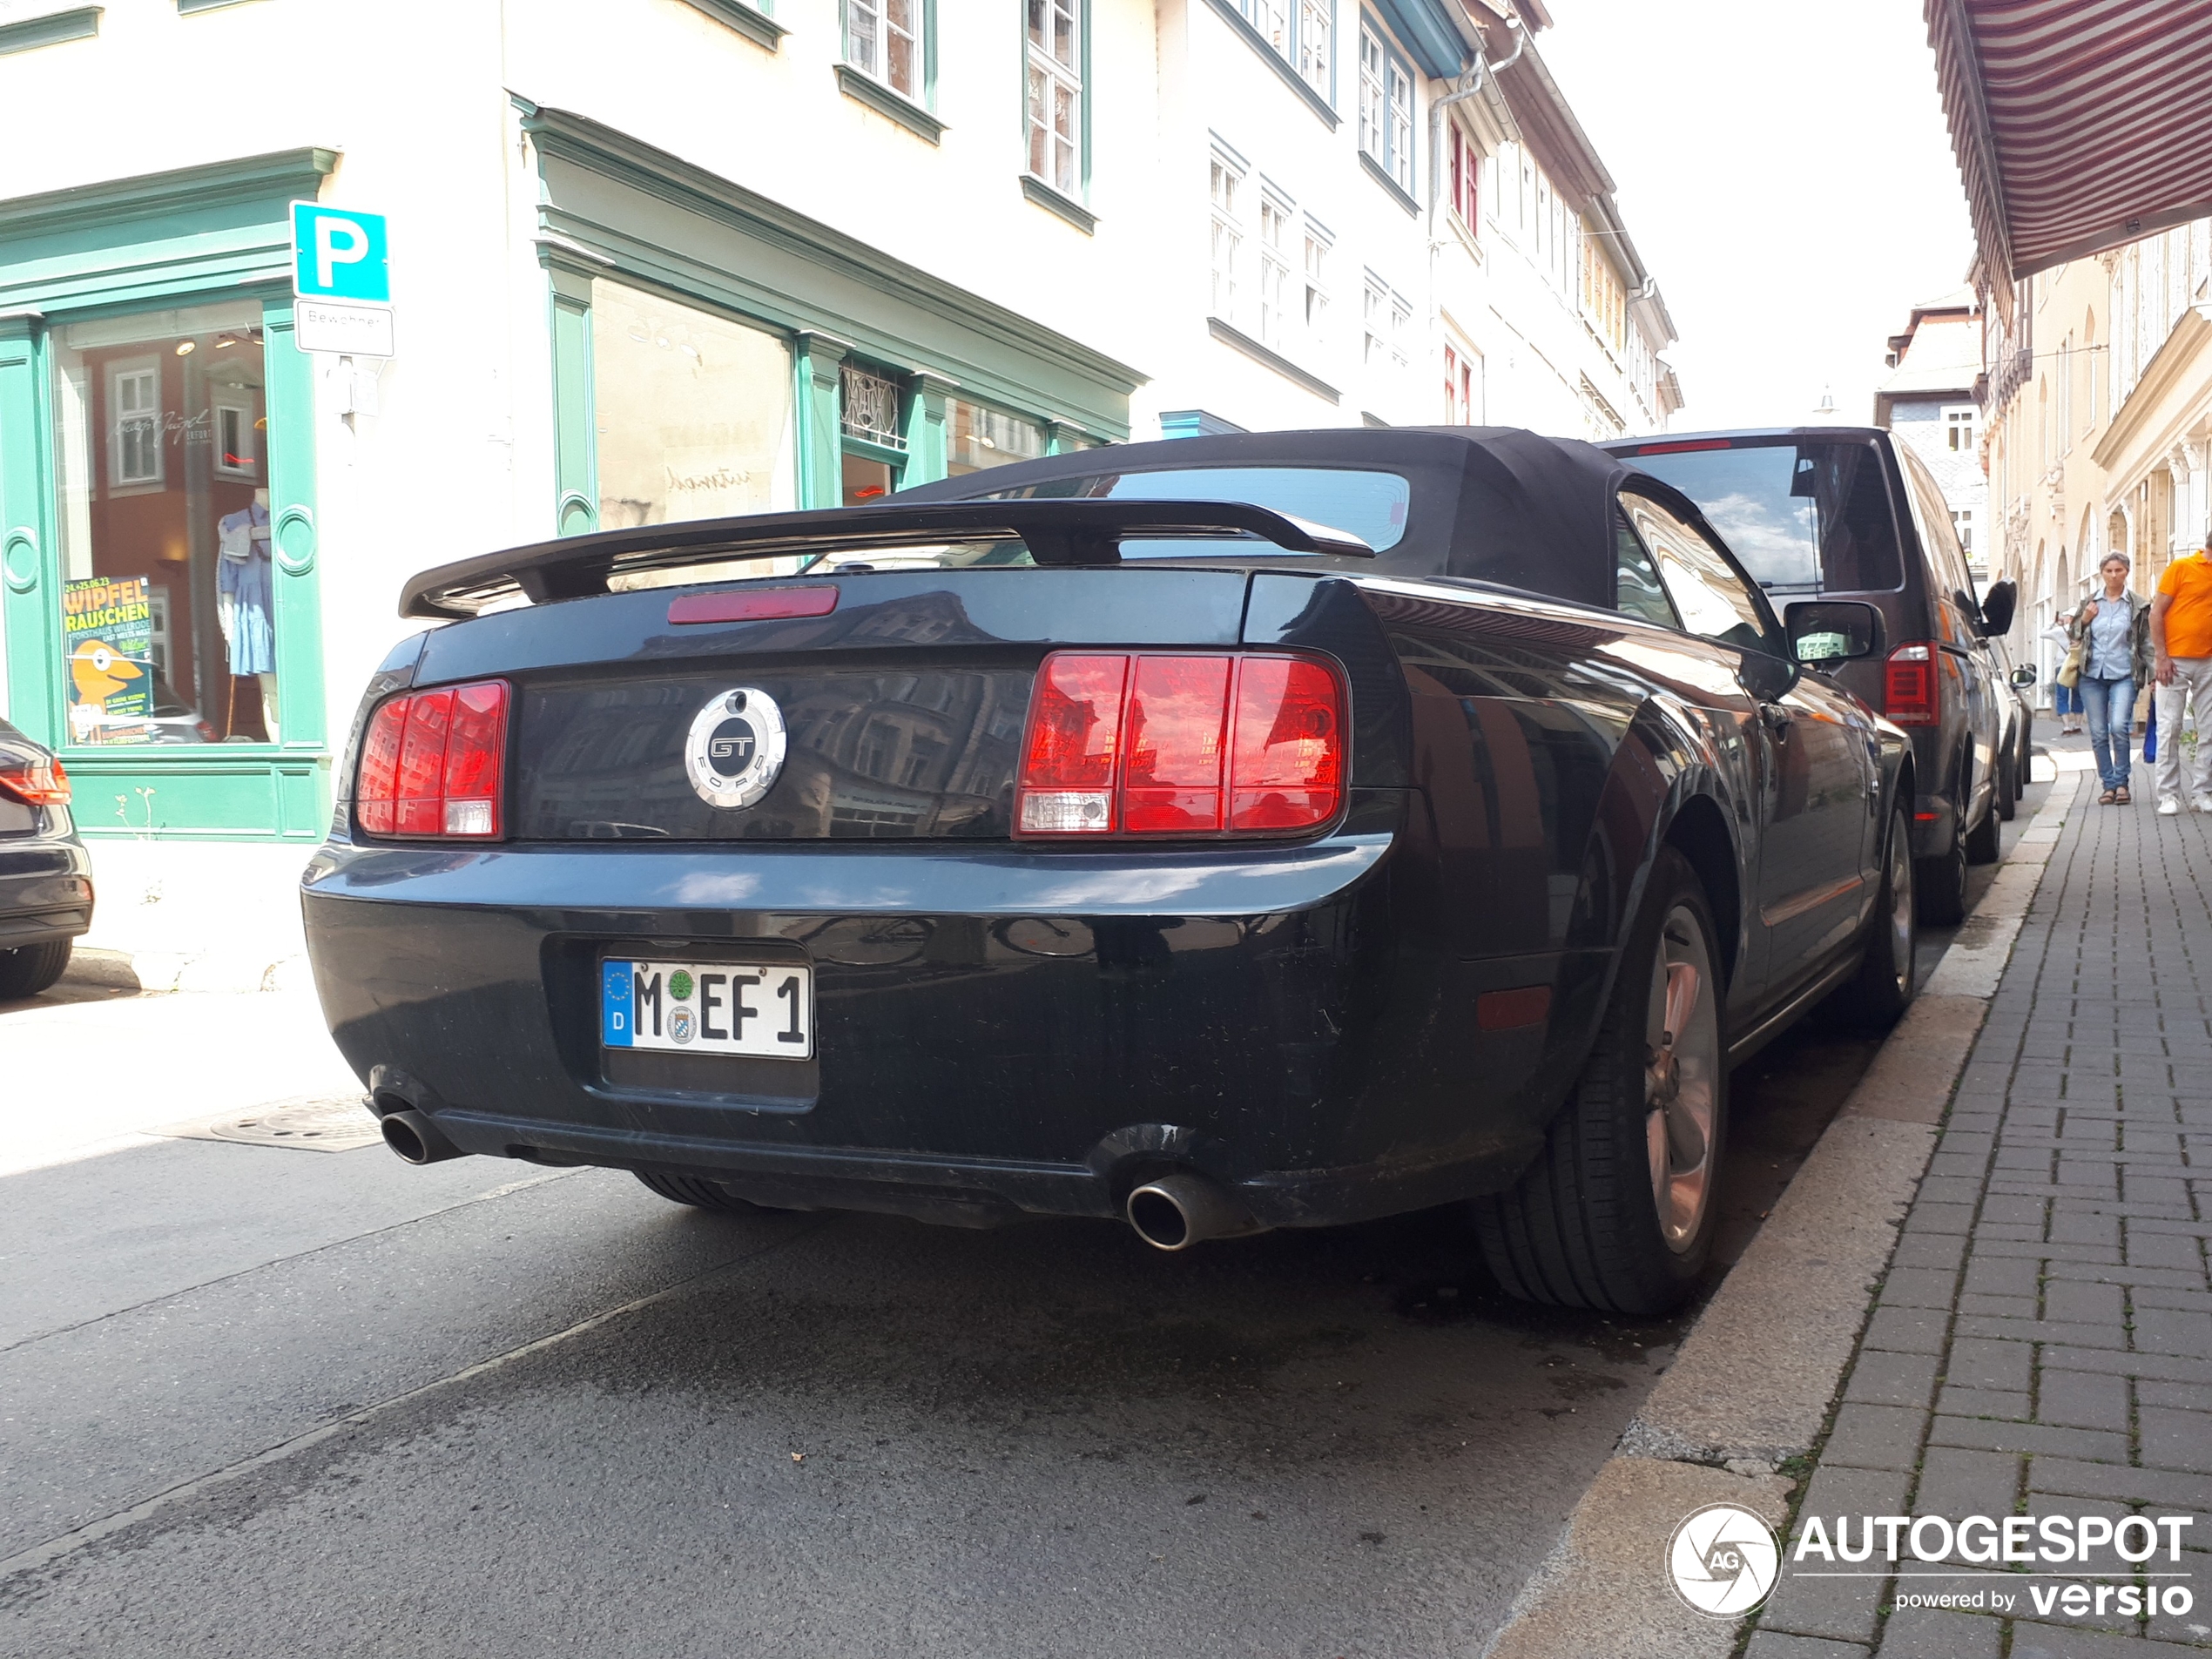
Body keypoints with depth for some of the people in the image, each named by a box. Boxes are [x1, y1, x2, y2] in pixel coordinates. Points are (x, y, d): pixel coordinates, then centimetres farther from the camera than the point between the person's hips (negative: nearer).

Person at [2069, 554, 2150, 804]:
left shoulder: (2138, 606, 4)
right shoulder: (2090, 603, 10)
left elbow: (2147, 643, 5)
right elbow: (2072, 637, 16)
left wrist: (2152, 676, -1)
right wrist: (2084, 621, -3)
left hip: (2123, 675, -3)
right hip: (2092, 675, 3)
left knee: (2119, 727, -19)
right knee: (2098, 732, 2)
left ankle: (2121, 783, -8)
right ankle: (2108, 784, 10)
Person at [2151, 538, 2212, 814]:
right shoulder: (2182, 567, -3)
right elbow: (2156, 613, -5)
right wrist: (2161, 657, -11)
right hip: (2175, 661, -4)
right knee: (2169, 729, -2)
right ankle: (2168, 795, 3)